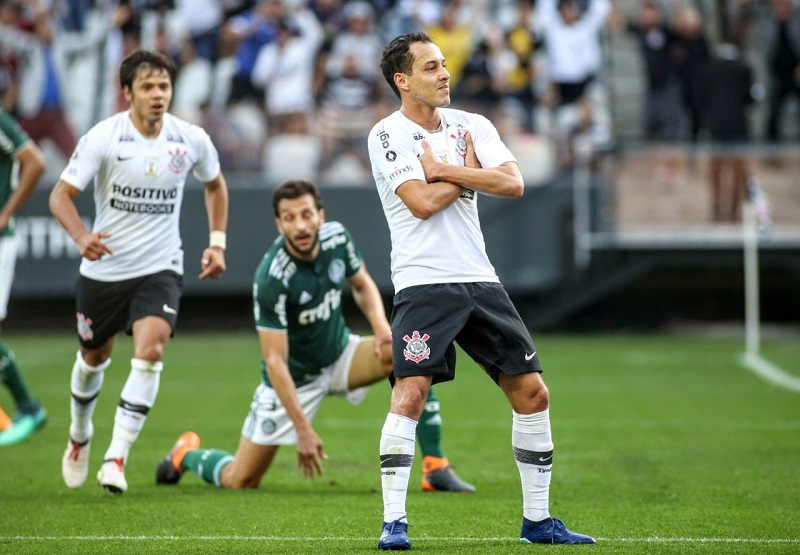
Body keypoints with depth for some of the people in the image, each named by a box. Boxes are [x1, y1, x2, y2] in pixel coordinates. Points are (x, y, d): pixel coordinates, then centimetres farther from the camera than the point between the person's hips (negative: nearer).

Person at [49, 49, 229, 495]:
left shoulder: (191, 140, -5)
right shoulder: (103, 138, -13)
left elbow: (215, 184, 16)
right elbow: (61, 195, -13)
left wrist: (217, 242, 7)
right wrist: (81, 237, -32)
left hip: (161, 268, 0)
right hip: (104, 267, 0)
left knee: (151, 347, -23)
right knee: (94, 357, 16)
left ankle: (117, 457, -21)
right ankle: (80, 434, 47)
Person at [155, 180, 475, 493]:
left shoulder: (337, 237, -13)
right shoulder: (271, 279, -30)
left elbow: (362, 284, 7)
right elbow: (275, 361, -27)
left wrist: (380, 324, -14)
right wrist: (303, 428, -30)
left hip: (339, 354, 5)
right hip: (293, 378, -5)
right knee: (239, 481, -5)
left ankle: (435, 469, -17)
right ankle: (187, 453, 32)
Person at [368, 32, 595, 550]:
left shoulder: (473, 126, 11)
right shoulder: (388, 134, -4)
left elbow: (513, 182, -5)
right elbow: (423, 202, -17)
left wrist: (443, 169, -10)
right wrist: (469, 171, -2)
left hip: (480, 279, 6)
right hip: (424, 283, -5)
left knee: (533, 393, 4)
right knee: (410, 394, -19)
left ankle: (538, 519, 15)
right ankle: (394, 522, -13)